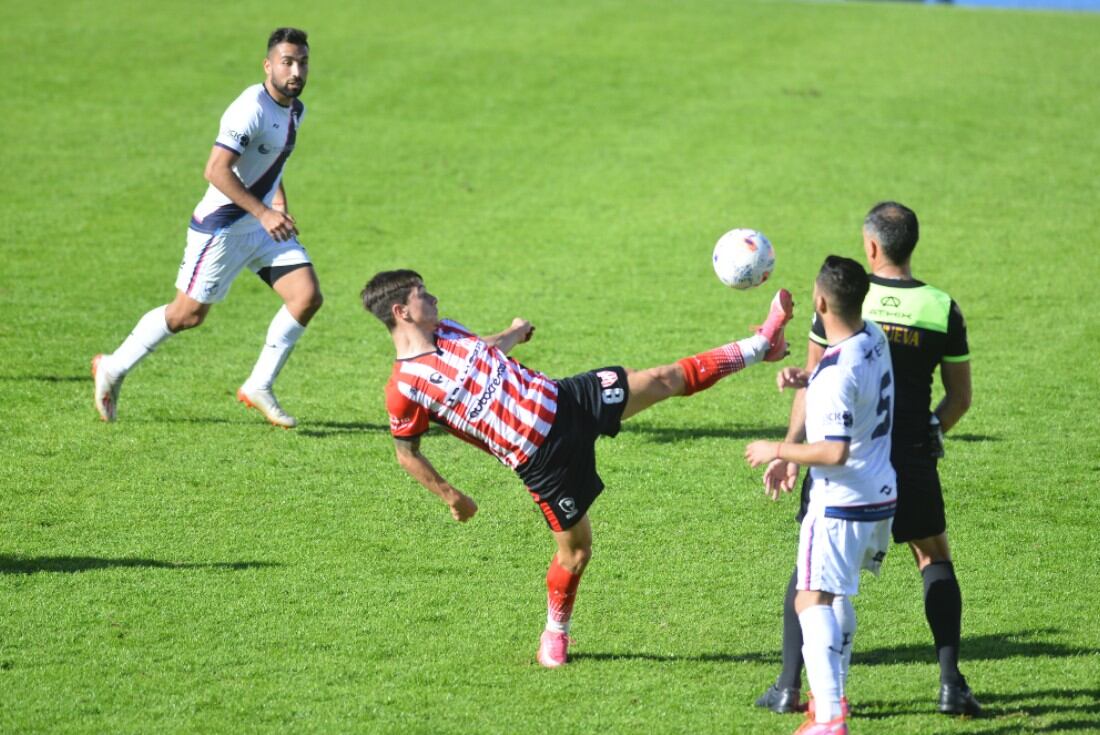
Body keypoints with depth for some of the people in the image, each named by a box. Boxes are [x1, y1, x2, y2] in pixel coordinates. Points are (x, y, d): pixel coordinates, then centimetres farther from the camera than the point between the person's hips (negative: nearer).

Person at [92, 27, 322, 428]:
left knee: (307, 296, -7)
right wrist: (263, 212, -30)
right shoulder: (251, 108, -23)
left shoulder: (295, 110, 6)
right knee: (188, 314, 2)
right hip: (221, 227, -8)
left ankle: (259, 388, 5)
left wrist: (280, 206, 11)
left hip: (264, 226, 8)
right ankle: (113, 369, 23)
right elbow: (216, 170, -30)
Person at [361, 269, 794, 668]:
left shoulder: (447, 333, 5)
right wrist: (451, 497, -4)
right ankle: (556, 633, 25)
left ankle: (761, 345, 9)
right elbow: (407, 454, -4)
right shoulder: (403, 389, -16)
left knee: (665, 380, 1)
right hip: (543, 457, -6)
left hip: (564, 400, 6)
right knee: (576, 547, 0)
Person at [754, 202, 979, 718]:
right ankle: (951, 684, 9)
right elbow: (960, 398, 5)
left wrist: (789, 450, 3)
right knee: (934, 559, 18)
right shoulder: (942, 309, -2)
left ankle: (788, 687, 6)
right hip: (911, 458, 1)